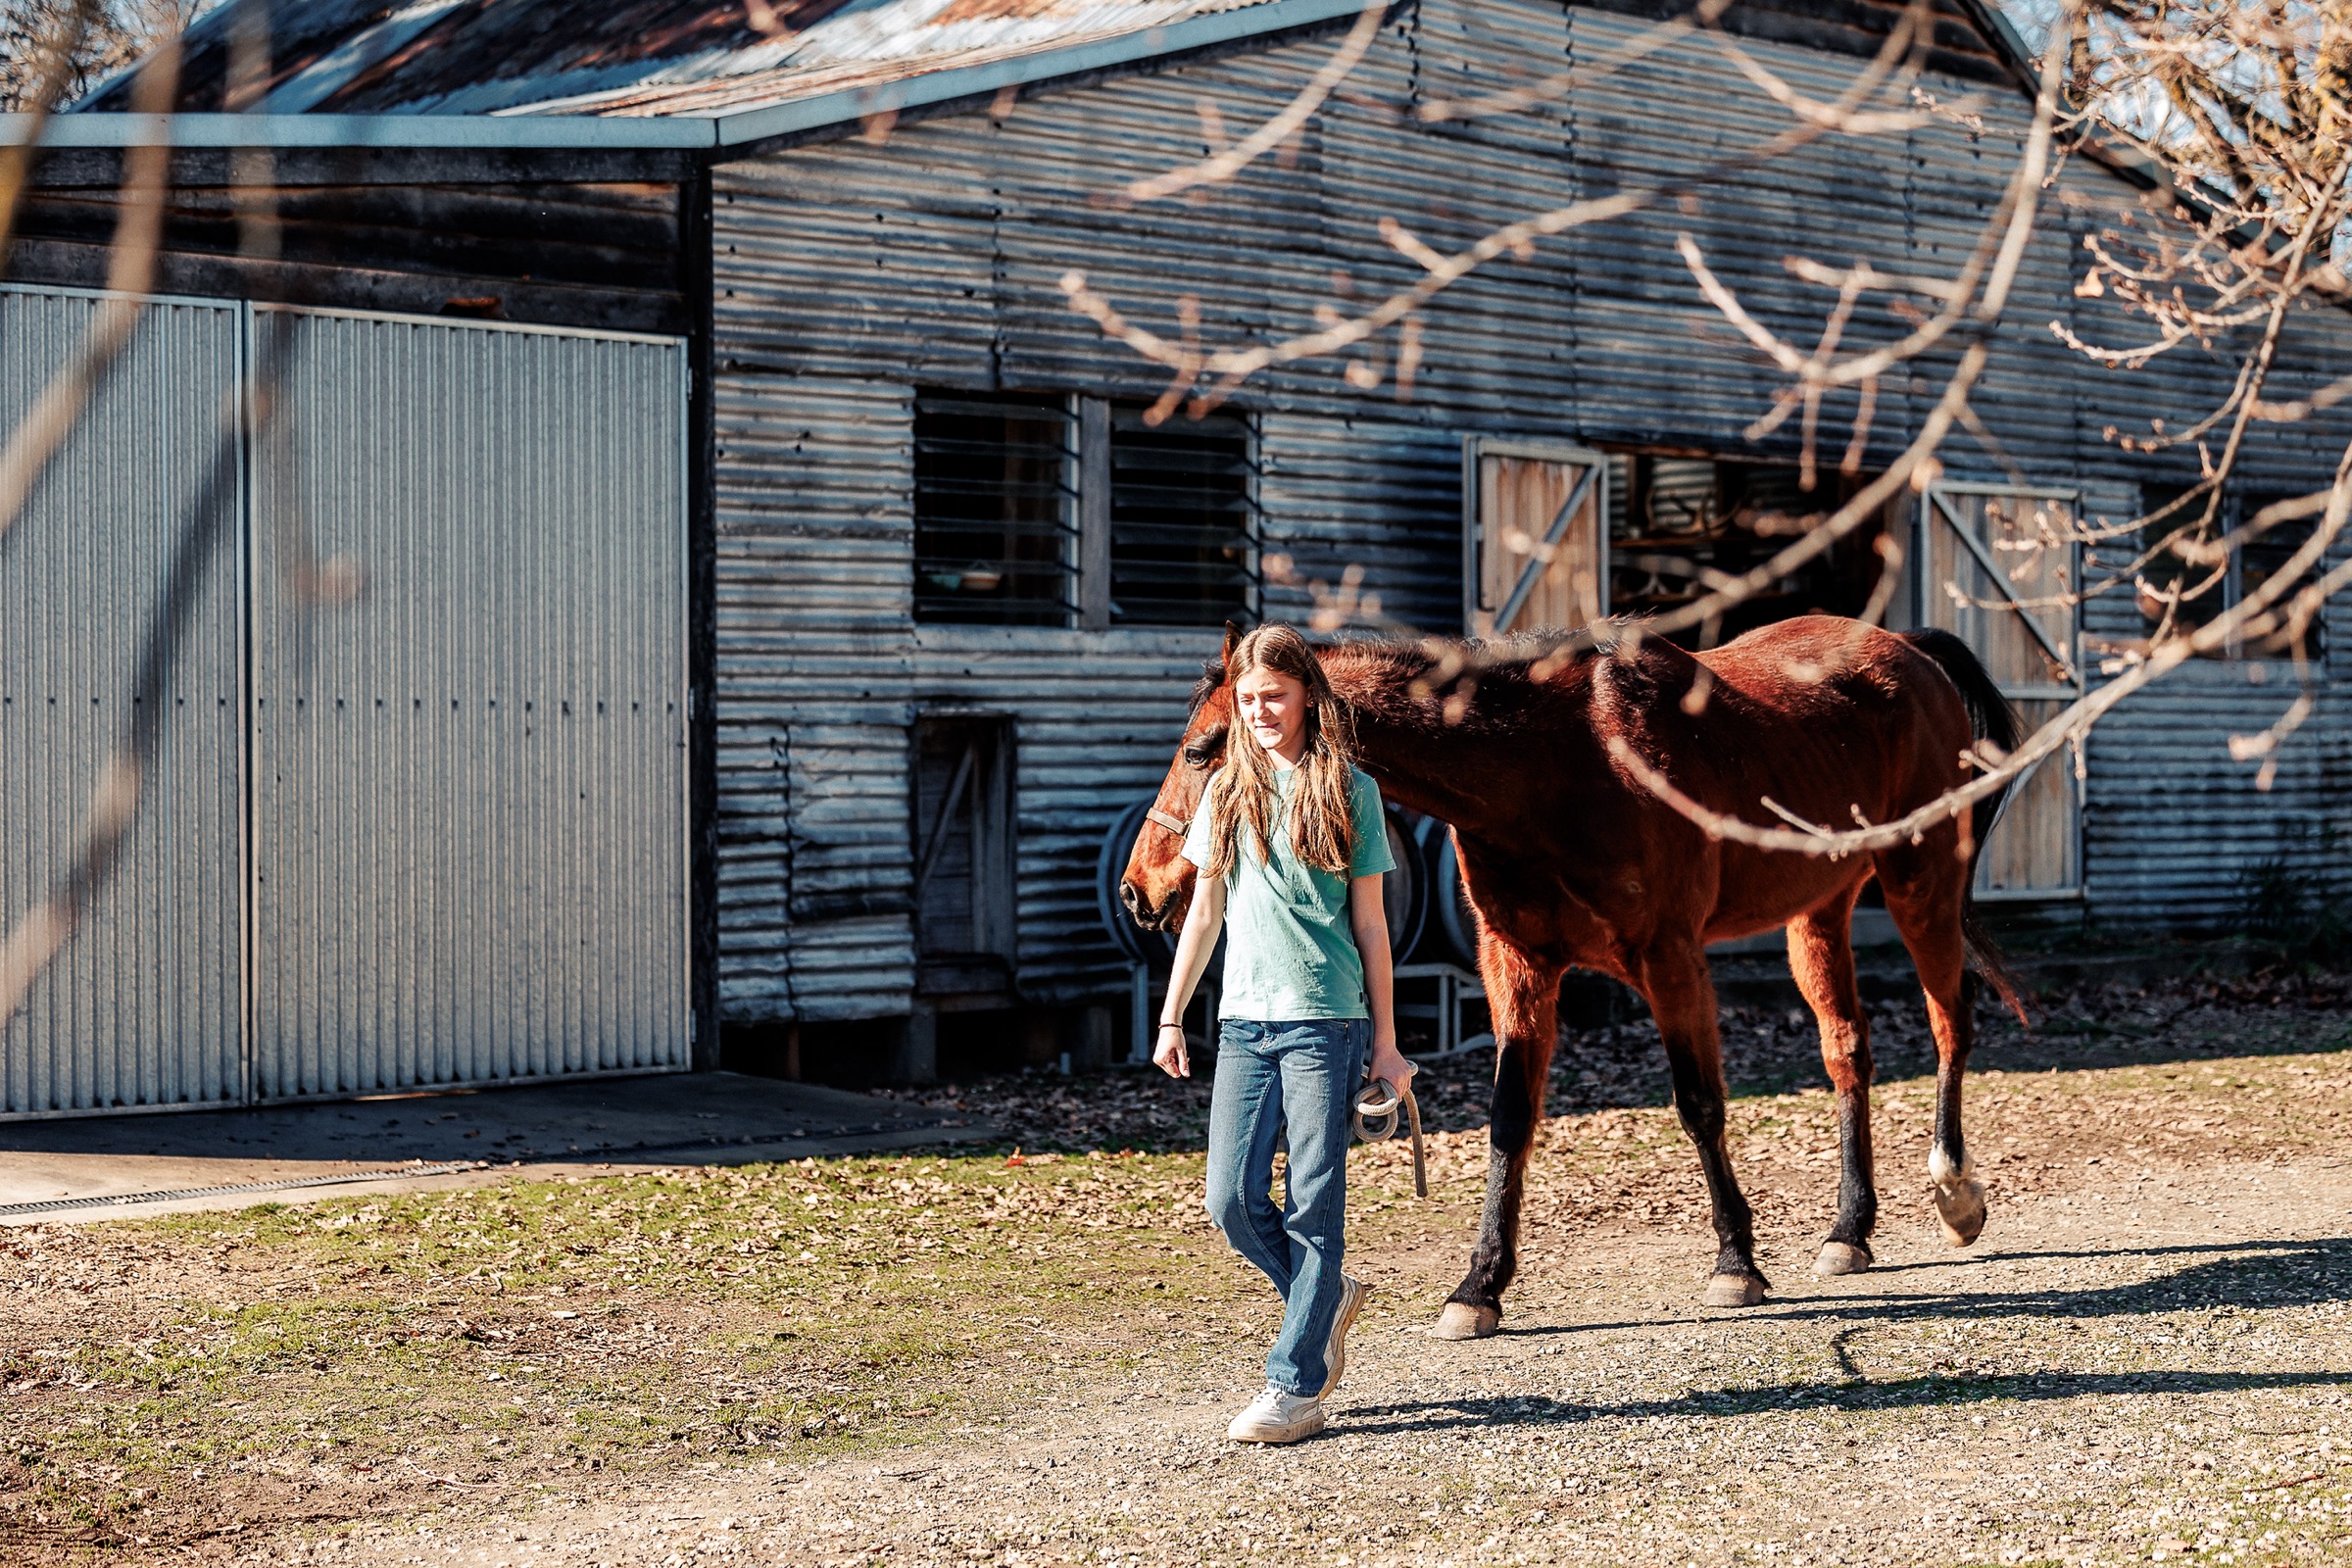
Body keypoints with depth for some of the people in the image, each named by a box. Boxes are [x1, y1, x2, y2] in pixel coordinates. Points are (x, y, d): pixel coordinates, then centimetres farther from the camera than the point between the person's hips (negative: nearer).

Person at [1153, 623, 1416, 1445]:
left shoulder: (1348, 790, 1)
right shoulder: (1228, 791, 10)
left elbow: (1369, 922, 2)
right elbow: (1205, 913, 15)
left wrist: (1384, 1041, 2)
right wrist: (1171, 1018, 12)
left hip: (1327, 1021, -4)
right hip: (1243, 1021, 4)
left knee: (1313, 1204, -3)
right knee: (1233, 1200, -1)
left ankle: (1296, 1385, 1)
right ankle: (1328, 1296, 26)